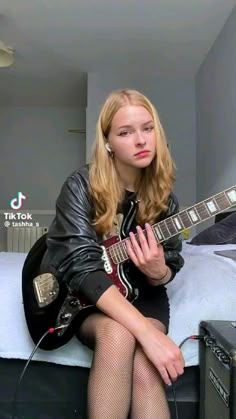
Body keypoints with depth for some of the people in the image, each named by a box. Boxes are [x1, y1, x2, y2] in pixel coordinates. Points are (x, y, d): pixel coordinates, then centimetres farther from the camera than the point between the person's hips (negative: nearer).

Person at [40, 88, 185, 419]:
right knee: (117, 335, -34)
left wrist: (158, 273, -27)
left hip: (140, 295, 3)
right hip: (80, 296, -2)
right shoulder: (81, 186, -17)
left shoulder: (163, 195, -5)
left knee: (144, 368, -28)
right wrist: (147, 331, -37)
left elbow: (168, 270, 1)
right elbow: (82, 266, -28)